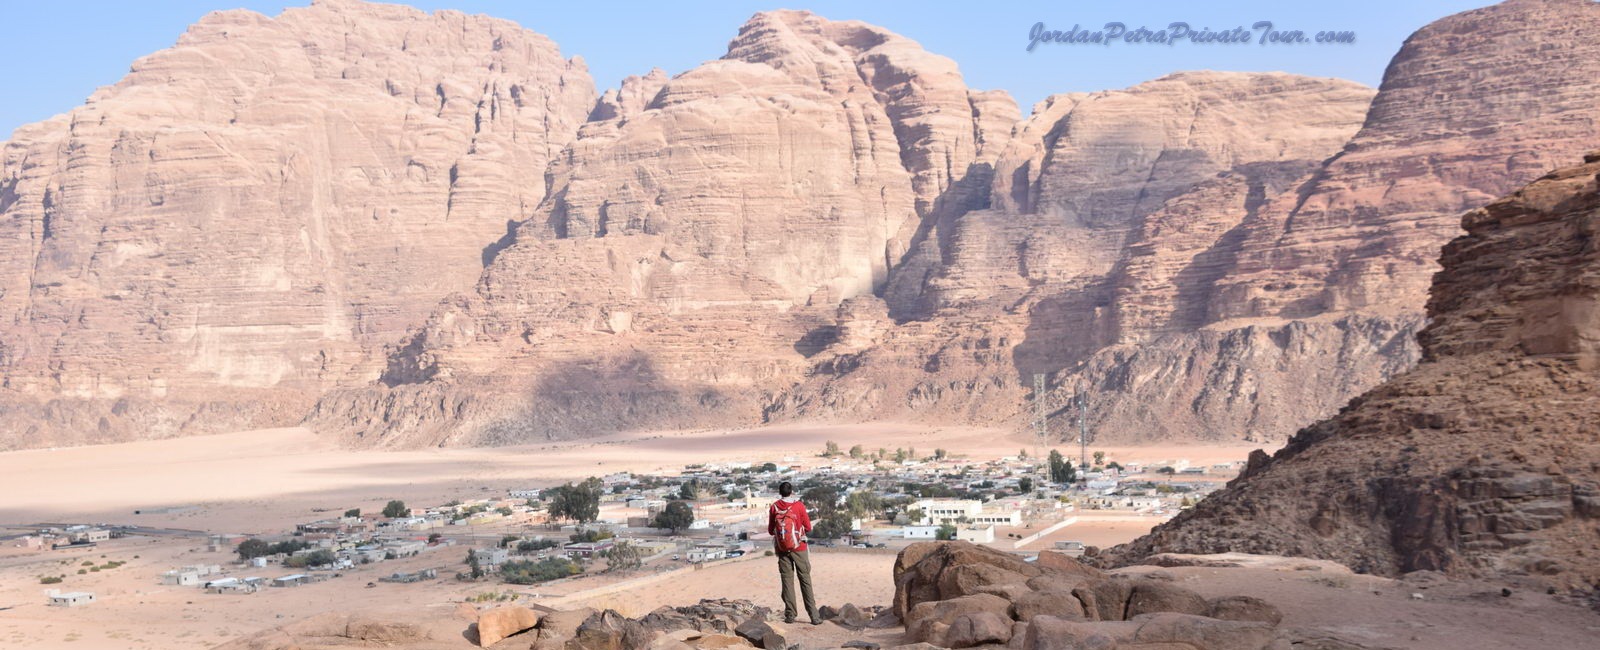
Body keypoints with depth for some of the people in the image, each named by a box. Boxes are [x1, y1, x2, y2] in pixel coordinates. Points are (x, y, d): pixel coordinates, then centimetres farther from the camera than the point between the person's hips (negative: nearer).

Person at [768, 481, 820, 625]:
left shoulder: (774, 507, -1)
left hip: (782, 549, 2)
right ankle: (813, 616, -2)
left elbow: (771, 531, 5)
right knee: (805, 581, 1)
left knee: (787, 581, 7)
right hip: (799, 548, -1)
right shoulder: (799, 505, -5)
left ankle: (790, 615, 6)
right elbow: (808, 529, -2)